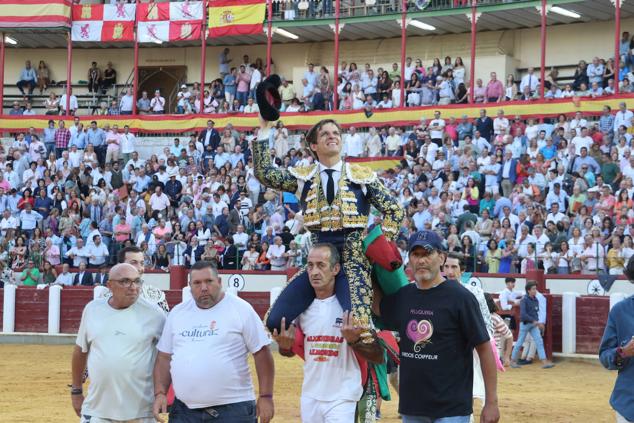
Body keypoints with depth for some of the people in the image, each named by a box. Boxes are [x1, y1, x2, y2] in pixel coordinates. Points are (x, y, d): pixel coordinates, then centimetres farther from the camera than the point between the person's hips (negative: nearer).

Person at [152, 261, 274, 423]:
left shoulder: (241, 309, -4)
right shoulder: (177, 312, 9)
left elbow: (262, 353, -5)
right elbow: (165, 357, 14)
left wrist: (266, 396, -8)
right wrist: (160, 393, 2)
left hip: (233, 409, -4)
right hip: (185, 410, 4)